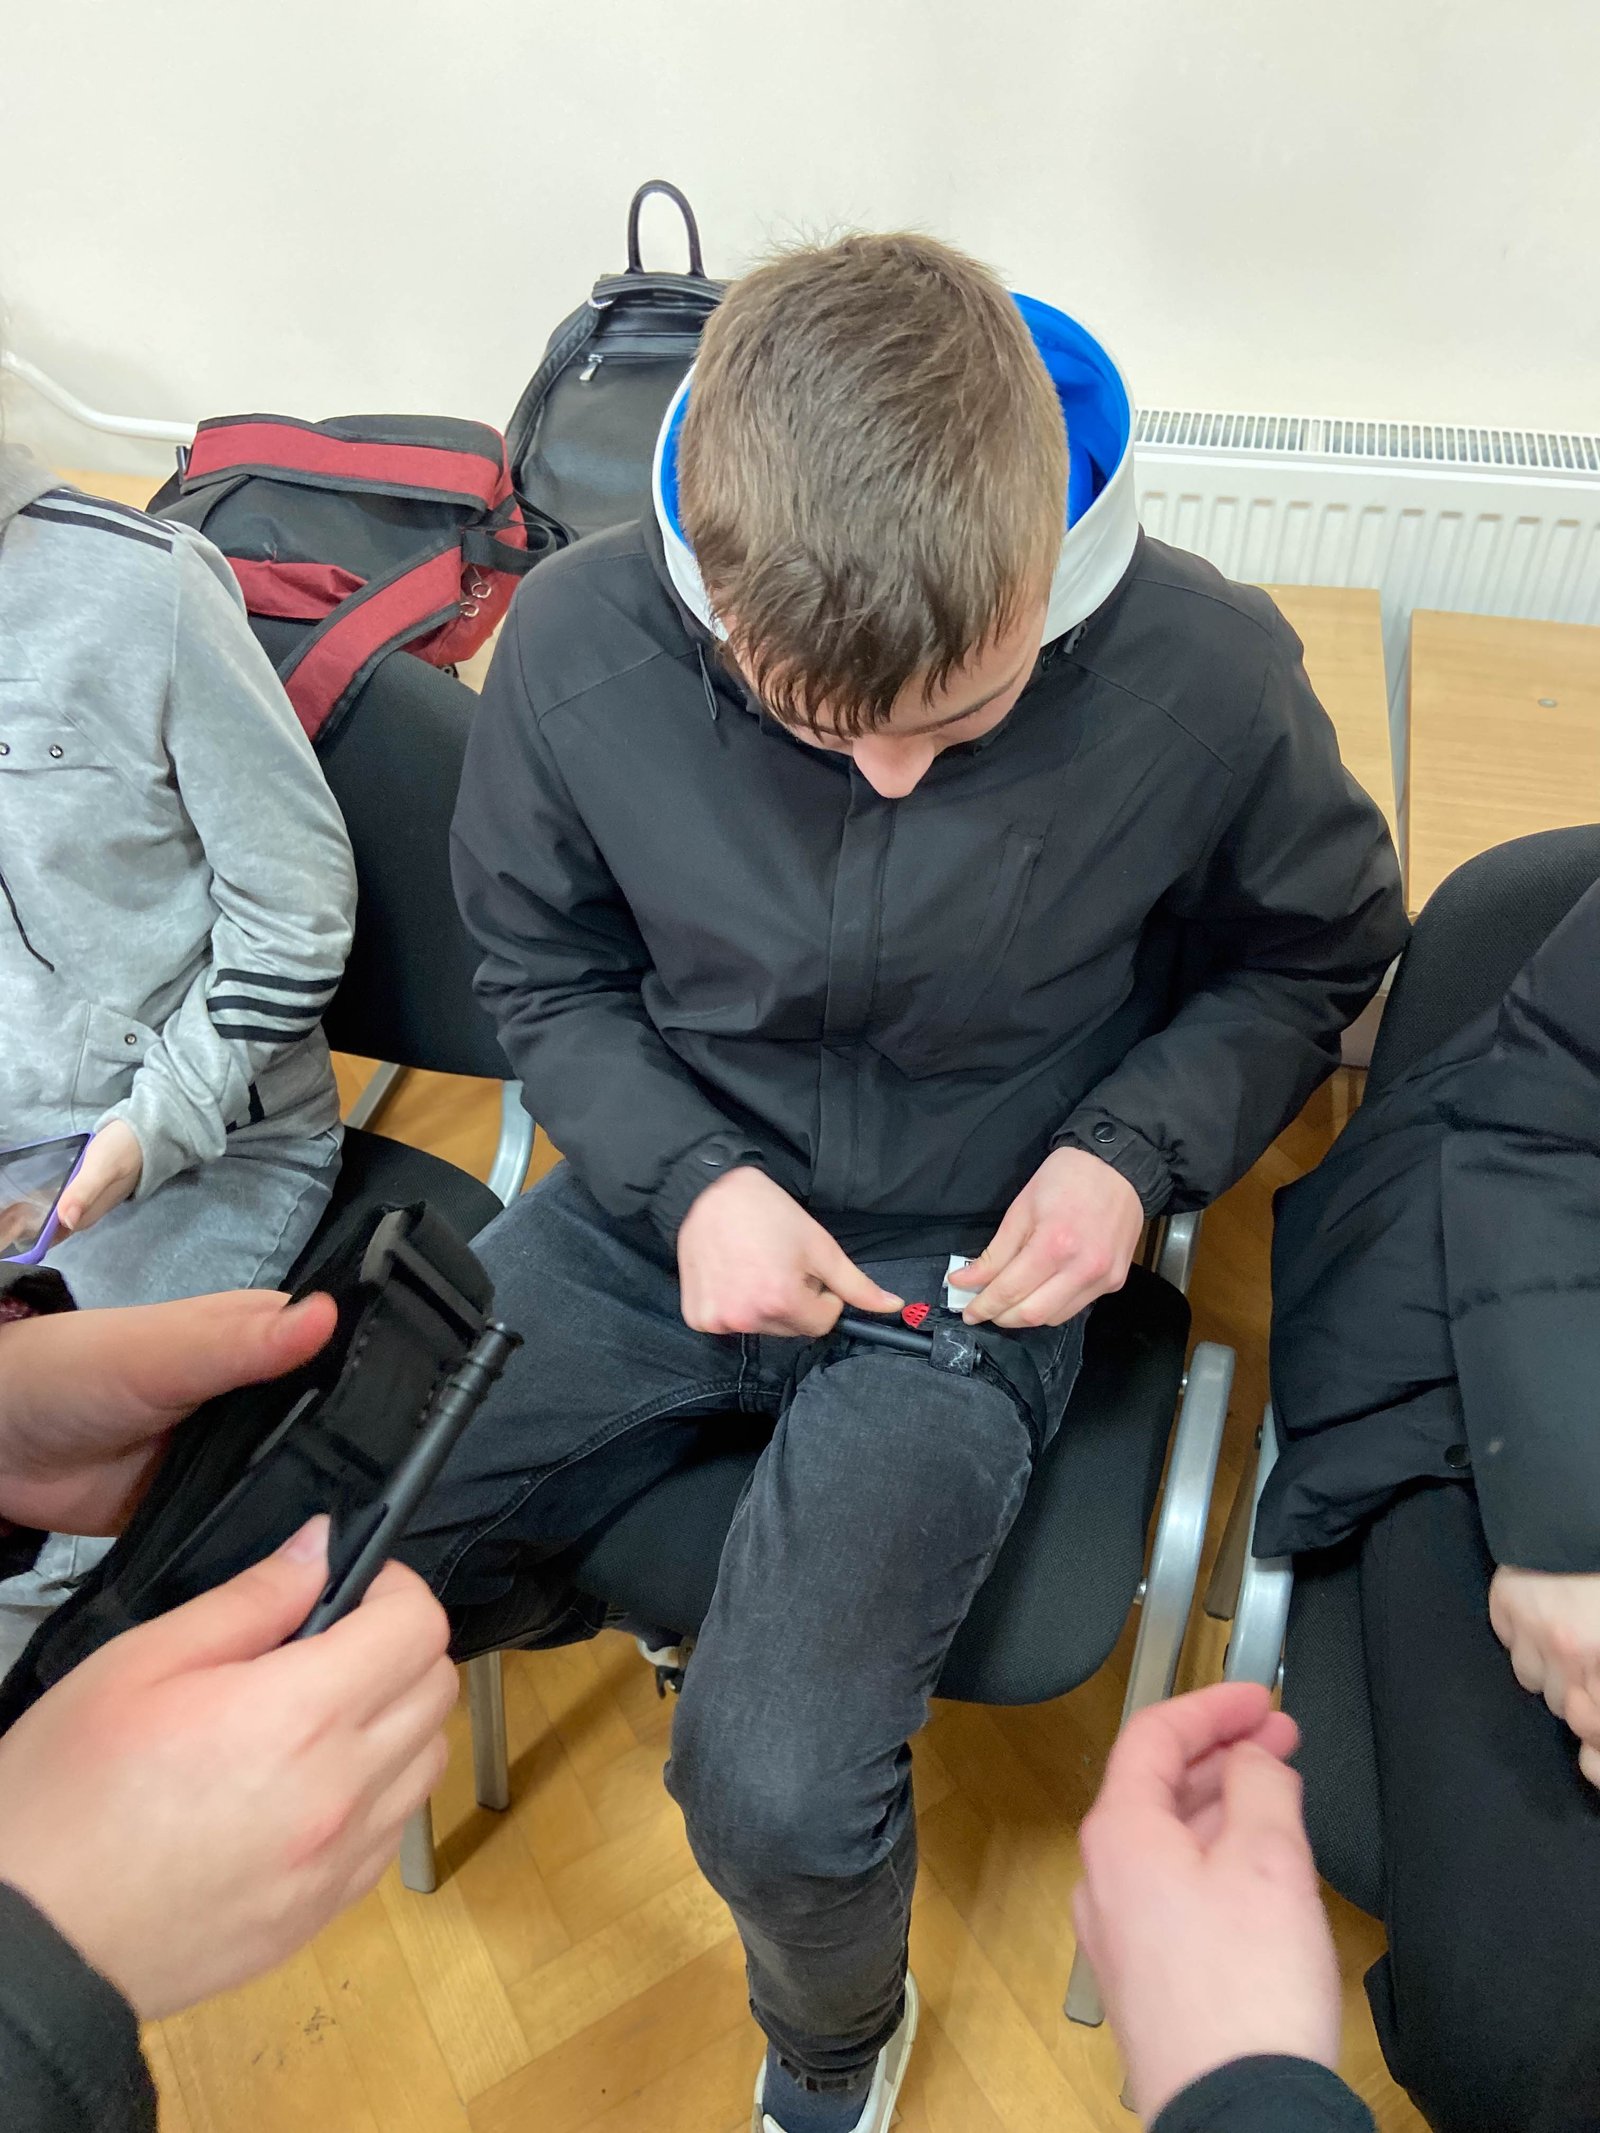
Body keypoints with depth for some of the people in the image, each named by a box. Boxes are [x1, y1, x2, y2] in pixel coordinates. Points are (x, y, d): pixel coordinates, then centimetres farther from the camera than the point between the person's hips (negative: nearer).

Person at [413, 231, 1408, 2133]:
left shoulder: (1204, 676, -18)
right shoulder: (577, 646, -15)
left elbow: (1315, 952, 2)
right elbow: (543, 974, 2)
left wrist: (1134, 1148, -15)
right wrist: (689, 1179, -14)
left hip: (974, 1259, -2)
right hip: (667, 1210, 3)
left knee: (777, 1797, -18)